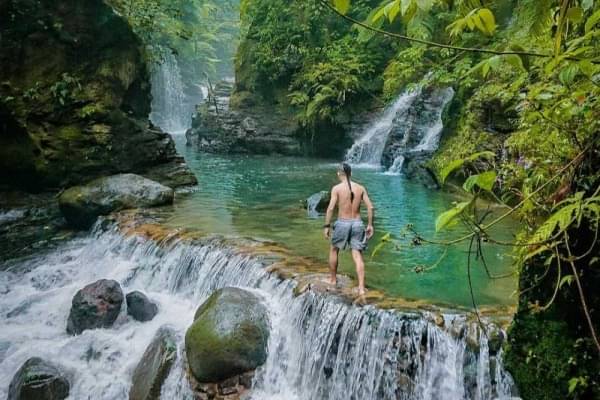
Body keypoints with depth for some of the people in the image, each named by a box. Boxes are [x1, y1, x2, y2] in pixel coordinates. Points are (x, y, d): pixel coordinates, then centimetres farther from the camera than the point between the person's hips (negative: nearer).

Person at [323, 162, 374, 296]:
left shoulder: (337, 188, -7)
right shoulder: (361, 188, 3)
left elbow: (331, 208, -14)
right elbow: (370, 207, -1)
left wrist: (326, 226, -9)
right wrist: (370, 225, 7)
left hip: (342, 224, -2)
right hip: (357, 224, 2)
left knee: (334, 250, 21)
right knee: (357, 256, 2)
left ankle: (333, 279, 33)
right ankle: (361, 287, -7)